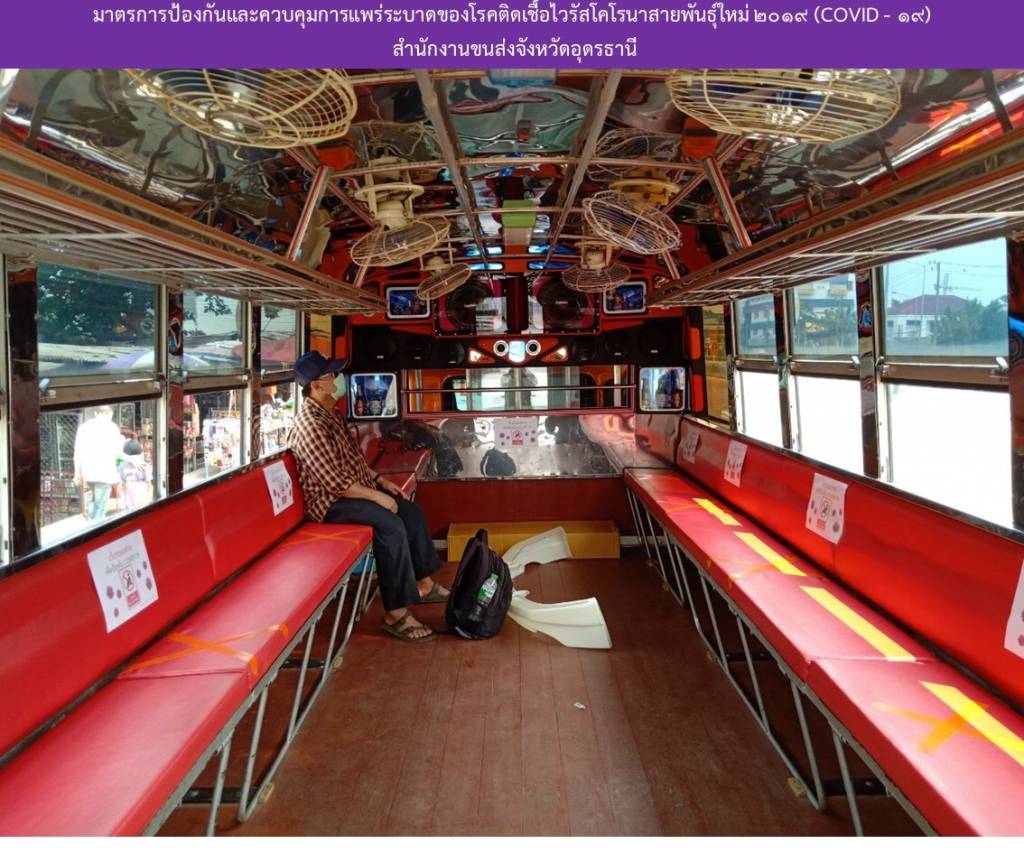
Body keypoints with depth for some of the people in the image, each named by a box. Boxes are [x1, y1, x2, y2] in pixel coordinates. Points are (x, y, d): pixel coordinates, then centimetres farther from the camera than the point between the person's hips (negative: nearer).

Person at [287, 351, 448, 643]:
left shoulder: (331, 412, 8)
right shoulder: (310, 425, -24)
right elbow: (334, 483, -26)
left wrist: (380, 479, 9)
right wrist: (377, 496, -21)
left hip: (356, 487, 10)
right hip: (331, 501, -10)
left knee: (412, 512, 4)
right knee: (391, 524, -29)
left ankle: (423, 584, 17)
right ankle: (396, 614, -24)